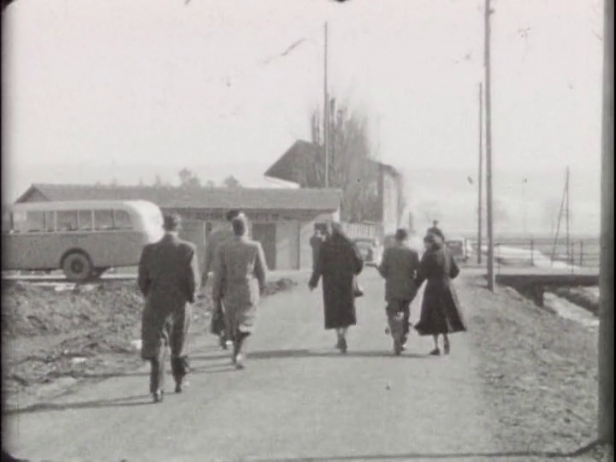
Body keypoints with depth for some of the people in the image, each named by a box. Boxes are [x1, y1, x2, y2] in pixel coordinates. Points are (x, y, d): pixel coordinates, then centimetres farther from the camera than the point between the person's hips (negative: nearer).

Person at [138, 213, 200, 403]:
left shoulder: (149, 250, -6)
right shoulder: (188, 249, -10)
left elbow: (142, 280, -4)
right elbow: (194, 280, -11)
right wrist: (190, 298, 6)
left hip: (156, 305, 0)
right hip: (181, 304, 1)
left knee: (156, 347, 3)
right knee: (179, 344, 20)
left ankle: (157, 389, -7)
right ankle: (179, 381, 33)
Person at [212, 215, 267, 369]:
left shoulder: (223, 248, -7)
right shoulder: (255, 247, -9)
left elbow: (219, 272, -5)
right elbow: (262, 270, -1)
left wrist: (216, 293, 3)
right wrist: (261, 287, 17)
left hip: (230, 292, 2)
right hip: (249, 291, -2)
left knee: (232, 324, 17)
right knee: (245, 325, 2)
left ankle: (238, 353, 28)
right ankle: (239, 353, -16)